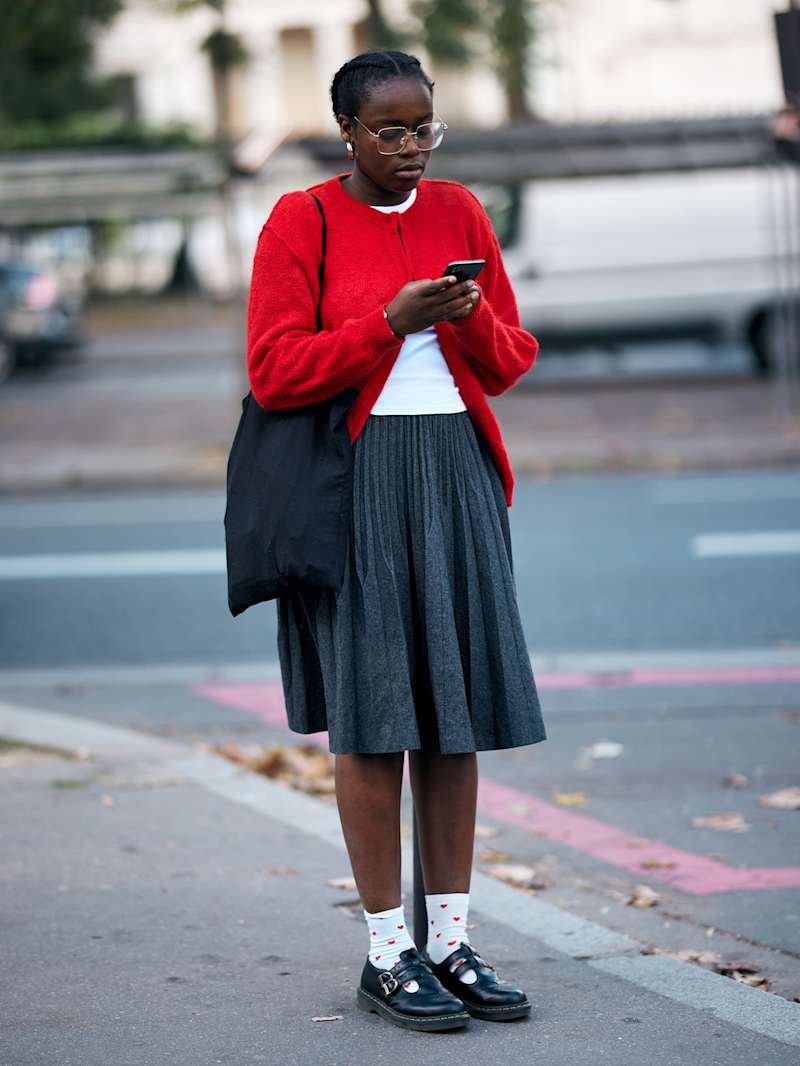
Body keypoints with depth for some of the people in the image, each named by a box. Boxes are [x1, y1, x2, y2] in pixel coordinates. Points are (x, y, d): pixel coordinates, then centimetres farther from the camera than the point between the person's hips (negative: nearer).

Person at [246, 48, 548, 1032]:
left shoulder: (459, 213, 10)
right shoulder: (300, 222, -2)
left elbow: (512, 362, 11)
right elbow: (273, 372, -9)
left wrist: (471, 316, -11)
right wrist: (391, 321, -17)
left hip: (456, 472, 5)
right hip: (353, 479, -4)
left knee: (457, 702, 4)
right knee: (372, 710, -5)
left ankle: (450, 940, 11)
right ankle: (387, 956, 2)